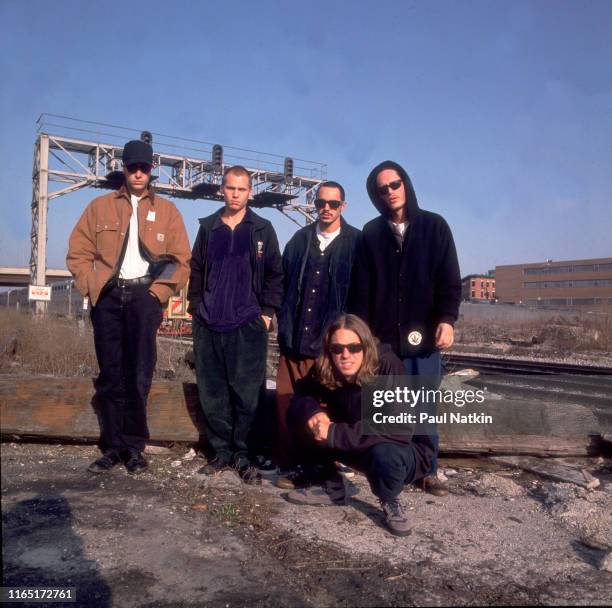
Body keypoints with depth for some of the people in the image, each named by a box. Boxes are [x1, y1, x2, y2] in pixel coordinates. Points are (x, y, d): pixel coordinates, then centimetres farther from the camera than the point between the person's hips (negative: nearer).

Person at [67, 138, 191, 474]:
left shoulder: (166, 210, 10)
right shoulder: (100, 206, 12)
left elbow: (181, 261, 5)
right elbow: (78, 253, 10)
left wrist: (158, 293, -5)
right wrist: (93, 287, -3)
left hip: (144, 297, -1)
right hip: (108, 297, 2)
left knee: (139, 375, -3)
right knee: (110, 375, 4)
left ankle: (134, 447, 7)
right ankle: (113, 446, 12)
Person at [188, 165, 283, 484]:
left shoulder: (262, 229, 6)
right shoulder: (208, 227, 12)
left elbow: (275, 274, 6)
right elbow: (196, 270, 15)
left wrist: (267, 312, -1)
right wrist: (196, 308, 8)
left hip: (248, 325, -2)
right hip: (208, 325, 3)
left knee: (247, 395, -2)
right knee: (212, 393, 6)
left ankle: (244, 455, 8)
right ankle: (221, 451, 18)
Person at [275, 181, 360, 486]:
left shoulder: (357, 243, 1)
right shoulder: (300, 240, 13)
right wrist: (285, 324, 10)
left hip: (331, 344, -3)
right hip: (294, 341, 4)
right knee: (286, 402, 2)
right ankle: (291, 466, 15)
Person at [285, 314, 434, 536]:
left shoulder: (388, 367, -29)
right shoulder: (324, 371, -14)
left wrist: (335, 434, -38)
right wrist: (311, 411, -29)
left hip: (406, 450, -4)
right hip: (356, 448, 4)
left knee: (385, 454, -40)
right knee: (299, 418, -12)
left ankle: (390, 501, -4)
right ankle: (331, 486, 6)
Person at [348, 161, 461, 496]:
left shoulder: (434, 226, 6)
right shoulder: (371, 234, 8)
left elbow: (450, 279, 1)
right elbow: (361, 288, 5)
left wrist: (447, 319, -12)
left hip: (424, 335, 0)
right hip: (383, 336, 1)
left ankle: (428, 471, 17)